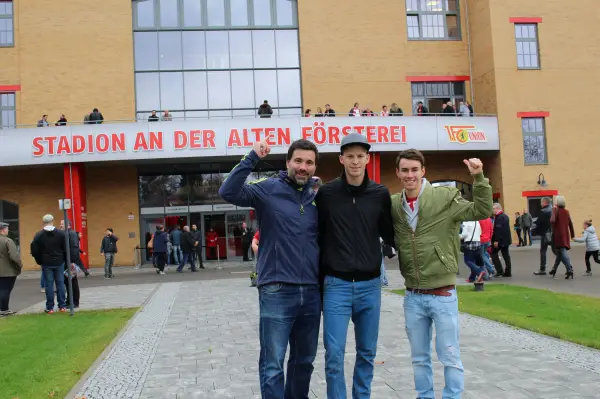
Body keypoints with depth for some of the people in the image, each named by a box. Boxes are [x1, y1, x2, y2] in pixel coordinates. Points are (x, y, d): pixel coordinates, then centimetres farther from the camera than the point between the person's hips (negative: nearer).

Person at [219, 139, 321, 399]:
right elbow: (228, 192, -19)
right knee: (272, 364, 0)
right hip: (277, 292, -5)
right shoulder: (268, 189, -4)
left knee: (304, 361, 18)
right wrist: (252, 158, -24)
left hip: (311, 293, 5)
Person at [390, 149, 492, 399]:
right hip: (412, 297, 3)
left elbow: (482, 211, -9)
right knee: (419, 358, 16)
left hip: (443, 295, -3)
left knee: (450, 357, 7)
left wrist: (478, 178, -22)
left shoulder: (445, 197, -7)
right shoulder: (393, 205, 2)